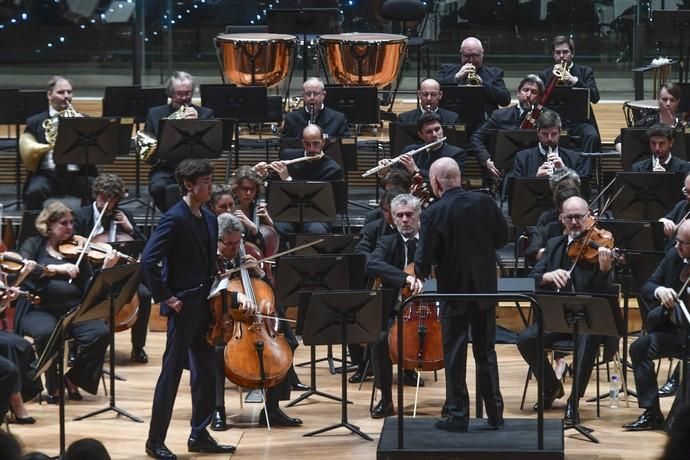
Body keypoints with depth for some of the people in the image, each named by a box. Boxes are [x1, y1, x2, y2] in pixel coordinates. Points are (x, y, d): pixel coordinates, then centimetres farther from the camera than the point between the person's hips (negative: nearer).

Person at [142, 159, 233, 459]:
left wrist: (213, 292, 9)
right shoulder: (174, 218, -15)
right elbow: (148, 261, -21)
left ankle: (199, 435, 20)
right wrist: (166, 298, -17)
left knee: (205, 372, 11)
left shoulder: (209, 219, 10)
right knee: (172, 372, -3)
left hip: (204, 305, 8)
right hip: (183, 306, -8)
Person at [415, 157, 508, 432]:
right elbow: (502, 237, 4)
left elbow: (424, 258, -15)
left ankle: (458, 416, 7)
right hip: (484, 288, 4)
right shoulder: (484, 202, -6)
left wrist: (421, 272, 6)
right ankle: (495, 414, 18)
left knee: (455, 356, 6)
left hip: (453, 291, -4)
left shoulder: (433, 214, -17)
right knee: (486, 352, 15)